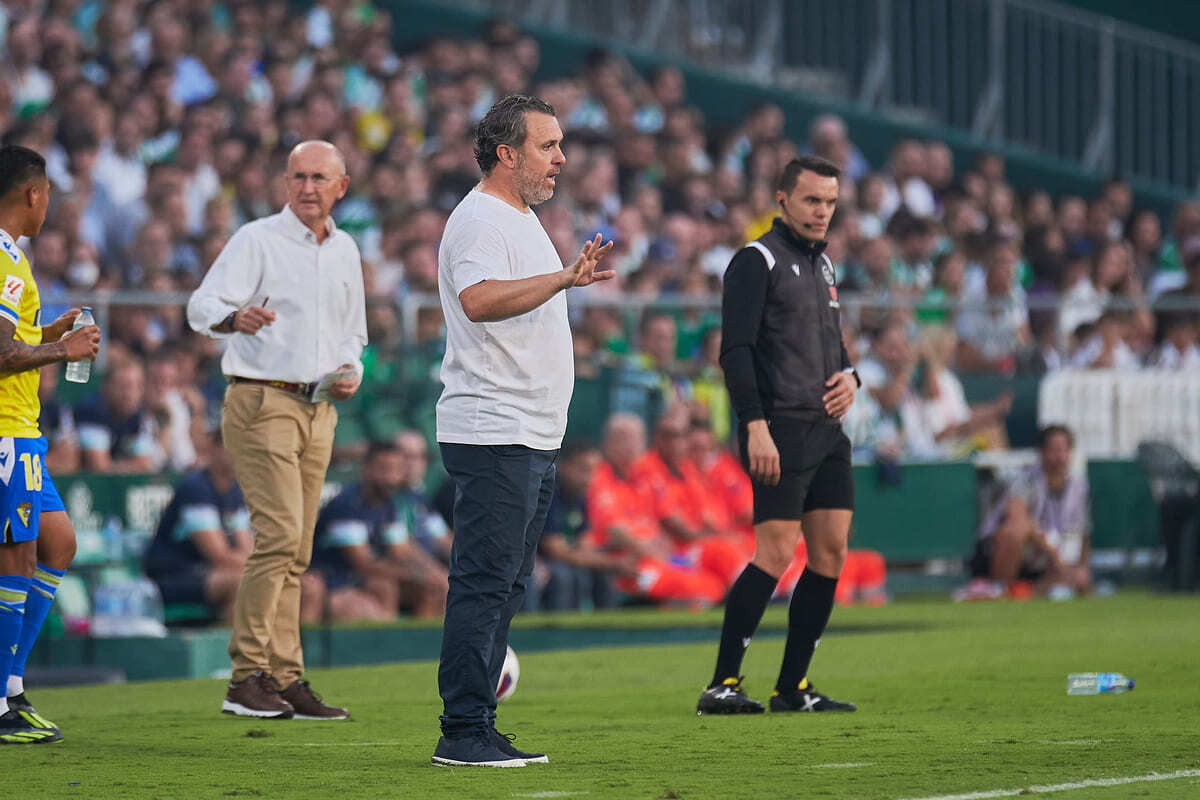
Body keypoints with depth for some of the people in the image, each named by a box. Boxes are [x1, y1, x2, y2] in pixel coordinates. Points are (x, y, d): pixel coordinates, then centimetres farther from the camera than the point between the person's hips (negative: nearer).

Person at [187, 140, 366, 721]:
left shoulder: (345, 252, 16)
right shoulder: (257, 240, -5)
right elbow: (202, 306, -15)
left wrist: (351, 369, 5)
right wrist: (235, 317, -37)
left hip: (318, 409, 7)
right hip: (261, 403, -7)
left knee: (295, 552, 6)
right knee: (279, 535, -17)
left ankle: (285, 680, 8)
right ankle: (246, 679, -15)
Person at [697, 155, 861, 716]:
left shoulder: (821, 263, 20)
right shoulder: (757, 261, -6)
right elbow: (735, 350, -13)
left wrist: (849, 376, 8)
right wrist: (755, 425, -22)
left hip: (828, 431, 9)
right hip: (781, 431, -8)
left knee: (831, 552, 4)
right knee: (776, 553, -14)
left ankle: (794, 687, 9)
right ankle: (722, 685, -10)